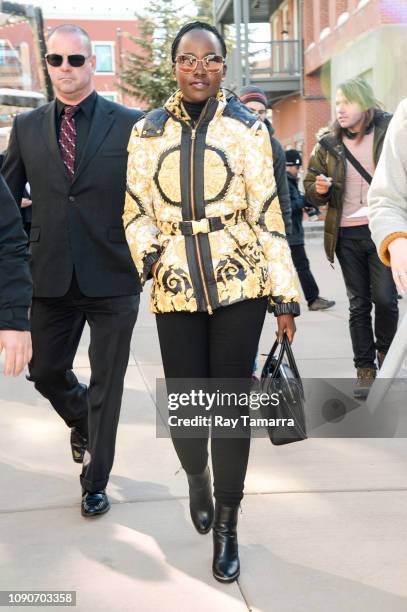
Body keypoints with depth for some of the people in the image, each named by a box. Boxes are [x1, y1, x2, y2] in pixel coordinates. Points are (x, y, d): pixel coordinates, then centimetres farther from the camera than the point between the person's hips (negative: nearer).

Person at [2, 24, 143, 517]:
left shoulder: (130, 124, -3)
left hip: (112, 277, -3)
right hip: (51, 276, 3)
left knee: (106, 384, 6)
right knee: (45, 370, 13)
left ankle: (95, 483, 25)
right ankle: (83, 422, 46)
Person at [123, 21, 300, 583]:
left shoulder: (246, 127, 1)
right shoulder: (147, 132, 6)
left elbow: (267, 214, 0)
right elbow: (137, 212, 10)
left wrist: (285, 295, -2)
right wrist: (148, 252, -11)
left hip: (239, 283, -1)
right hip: (175, 289, 2)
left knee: (231, 407, 3)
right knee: (186, 407, 3)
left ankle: (226, 523, 22)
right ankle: (197, 476, 39)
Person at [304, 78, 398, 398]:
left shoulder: (391, 131, -1)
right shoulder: (328, 143, 8)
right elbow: (310, 186, 15)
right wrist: (319, 189, -7)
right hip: (347, 235, 3)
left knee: (385, 297, -9)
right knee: (359, 304, 7)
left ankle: (385, 351, 20)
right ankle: (365, 370, 15)